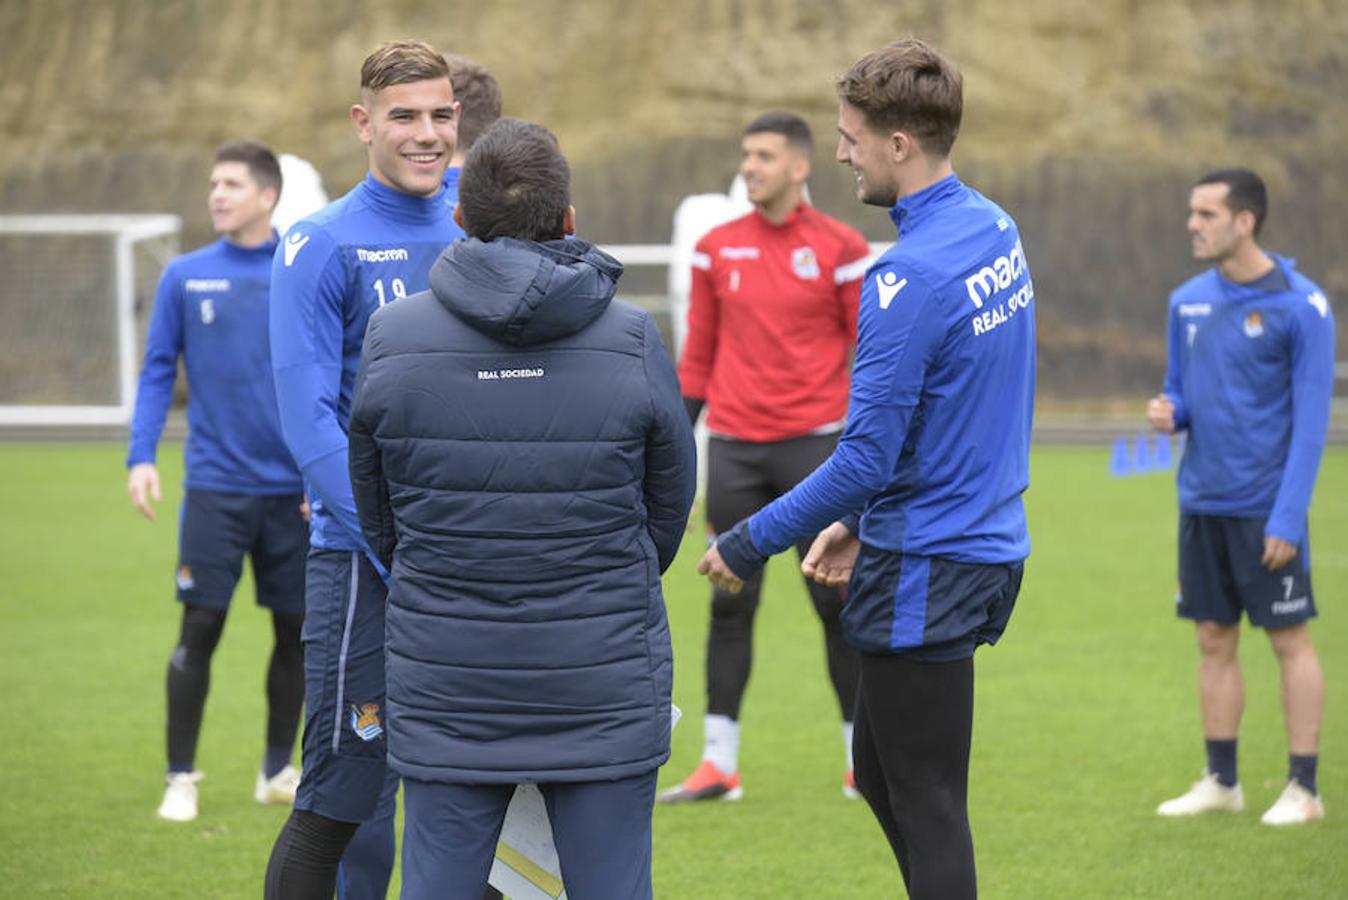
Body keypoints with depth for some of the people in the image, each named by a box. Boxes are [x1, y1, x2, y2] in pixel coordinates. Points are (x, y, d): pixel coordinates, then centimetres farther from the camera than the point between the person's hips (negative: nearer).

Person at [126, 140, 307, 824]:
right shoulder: (185, 278, 3)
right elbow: (157, 373, 5)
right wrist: (141, 457, -7)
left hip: (293, 489, 1)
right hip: (215, 486, -1)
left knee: (295, 628, 7)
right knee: (200, 627, -5)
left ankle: (278, 772, 22)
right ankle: (181, 778, 4)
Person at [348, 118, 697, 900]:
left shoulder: (393, 338, -5)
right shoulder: (632, 341, -8)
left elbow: (378, 519, 5)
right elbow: (669, 509, 4)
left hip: (446, 688, 1)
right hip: (605, 688, -1)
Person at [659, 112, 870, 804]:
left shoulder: (839, 249, -1)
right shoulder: (717, 250, 8)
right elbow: (697, 358, 12)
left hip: (815, 444, -3)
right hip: (735, 448, 3)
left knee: (837, 602, 0)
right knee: (730, 603, 2)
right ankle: (718, 762, 6)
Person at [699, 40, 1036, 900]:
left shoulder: (911, 274, -22)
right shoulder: (995, 231, 6)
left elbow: (868, 456, -22)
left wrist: (750, 543, -11)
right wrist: (863, 522, 18)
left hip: (926, 571, -9)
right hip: (988, 545, 9)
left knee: (927, 805, 0)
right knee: (881, 774, 20)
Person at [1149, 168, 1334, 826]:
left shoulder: (1301, 307, -10)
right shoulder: (1189, 301, 9)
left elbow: (1311, 420, -11)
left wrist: (1288, 515, -16)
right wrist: (1168, 412, -6)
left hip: (1267, 507, -6)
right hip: (1202, 502, 6)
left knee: (1289, 641, 0)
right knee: (1214, 641, 10)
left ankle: (1302, 789, 4)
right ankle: (1221, 781, 18)